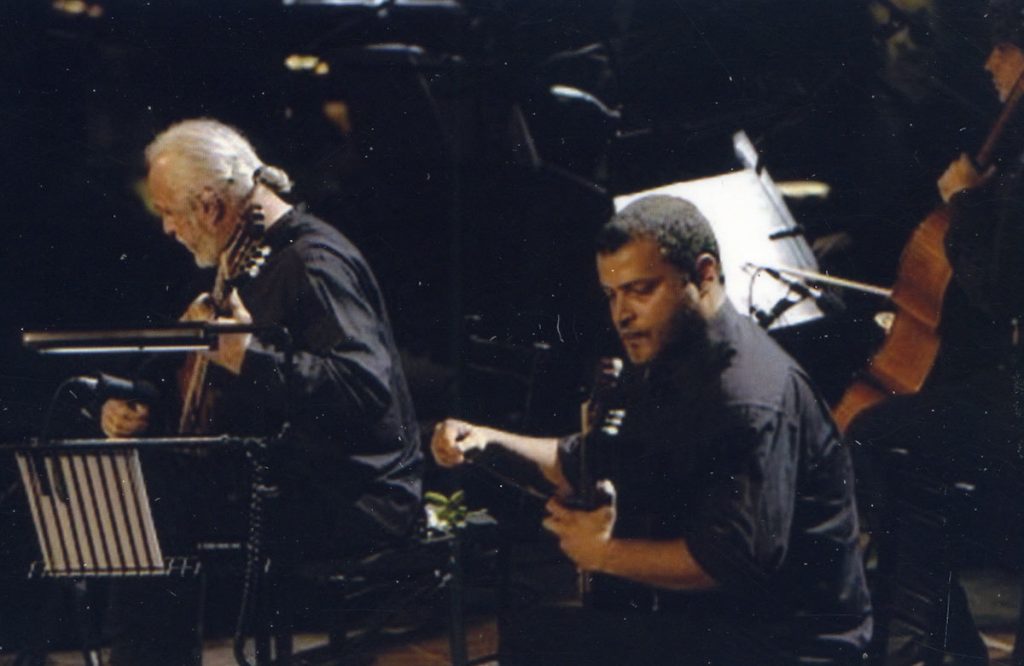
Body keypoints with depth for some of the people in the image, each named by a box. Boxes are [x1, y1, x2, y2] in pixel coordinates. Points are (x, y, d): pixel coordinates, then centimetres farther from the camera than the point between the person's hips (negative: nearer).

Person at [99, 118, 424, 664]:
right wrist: (133, 414, 9)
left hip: (351, 498, -10)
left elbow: (368, 388, -31)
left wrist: (248, 356, -32)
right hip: (293, 481, 10)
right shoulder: (254, 260, 16)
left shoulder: (312, 262, -17)